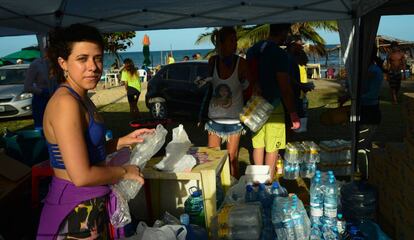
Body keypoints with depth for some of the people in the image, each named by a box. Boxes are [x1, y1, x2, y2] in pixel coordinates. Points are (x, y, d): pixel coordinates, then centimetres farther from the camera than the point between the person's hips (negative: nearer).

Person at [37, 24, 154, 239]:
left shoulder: (82, 100, 7)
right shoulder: (65, 102, -22)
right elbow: (82, 176, -26)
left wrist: (124, 141, 3)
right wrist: (124, 172, -12)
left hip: (93, 205, 9)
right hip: (75, 213, -9)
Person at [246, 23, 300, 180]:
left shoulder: (252, 50, 6)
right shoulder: (279, 54, -17)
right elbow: (285, 88, -19)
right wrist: (293, 114, -15)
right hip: (273, 106, -7)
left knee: (258, 145, 16)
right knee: (272, 149, 5)